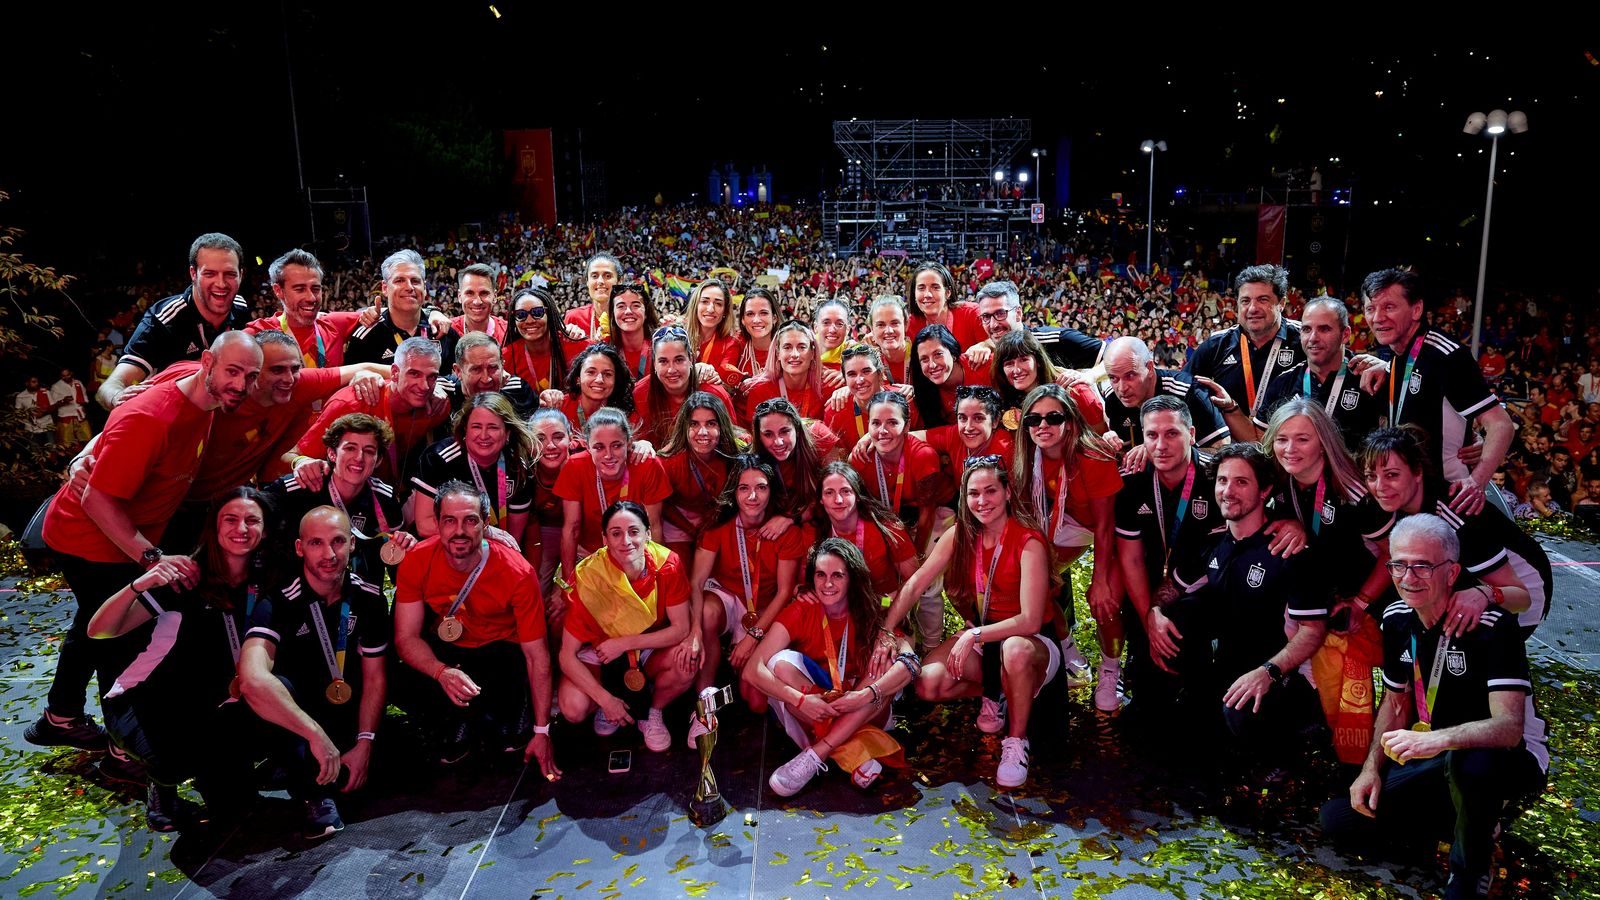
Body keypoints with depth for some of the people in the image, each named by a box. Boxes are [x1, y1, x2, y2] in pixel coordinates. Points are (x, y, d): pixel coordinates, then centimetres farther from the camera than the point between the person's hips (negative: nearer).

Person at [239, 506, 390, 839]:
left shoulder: (369, 598, -10)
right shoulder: (278, 603, -23)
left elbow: (375, 678, -3)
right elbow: (252, 678, -40)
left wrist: (364, 744, -12)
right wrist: (316, 734, -43)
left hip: (345, 709, 4)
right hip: (294, 713, -4)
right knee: (276, 685, -35)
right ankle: (315, 794, -19)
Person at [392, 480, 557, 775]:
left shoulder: (517, 573, -25)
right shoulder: (417, 561, -18)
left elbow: (537, 654, -19)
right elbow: (406, 637, -15)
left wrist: (542, 731, -17)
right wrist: (443, 673, -38)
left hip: (500, 651, -2)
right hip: (444, 651, 2)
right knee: (402, 682, -28)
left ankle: (507, 723, 13)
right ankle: (456, 722, 4)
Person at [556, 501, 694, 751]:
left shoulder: (667, 564, -22)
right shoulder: (589, 578, -26)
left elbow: (681, 629, -18)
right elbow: (567, 656, -21)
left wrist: (624, 643, -24)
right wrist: (606, 700, -25)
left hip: (649, 650, 1)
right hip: (598, 655, -1)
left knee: (685, 662, -30)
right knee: (573, 708, -28)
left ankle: (653, 713, 2)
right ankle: (606, 707, 9)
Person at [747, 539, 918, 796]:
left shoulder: (870, 613, -9)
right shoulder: (800, 613, -11)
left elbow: (911, 660, -24)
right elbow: (752, 670, -19)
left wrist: (867, 694, -37)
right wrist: (800, 699, -32)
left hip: (863, 714, 1)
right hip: (808, 716, 0)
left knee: (887, 656, -24)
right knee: (782, 662, -25)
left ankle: (815, 754, -28)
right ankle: (855, 753, -30)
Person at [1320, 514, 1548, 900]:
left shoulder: (1493, 625, -24)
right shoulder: (1397, 617, -3)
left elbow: (1509, 728, -32)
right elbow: (1396, 702, 9)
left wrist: (1434, 740, -49)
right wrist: (1372, 769, -1)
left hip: (1512, 758, -6)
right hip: (1438, 762, 6)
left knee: (1471, 762, -42)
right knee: (1337, 820, -6)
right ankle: (1471, 818, 13)